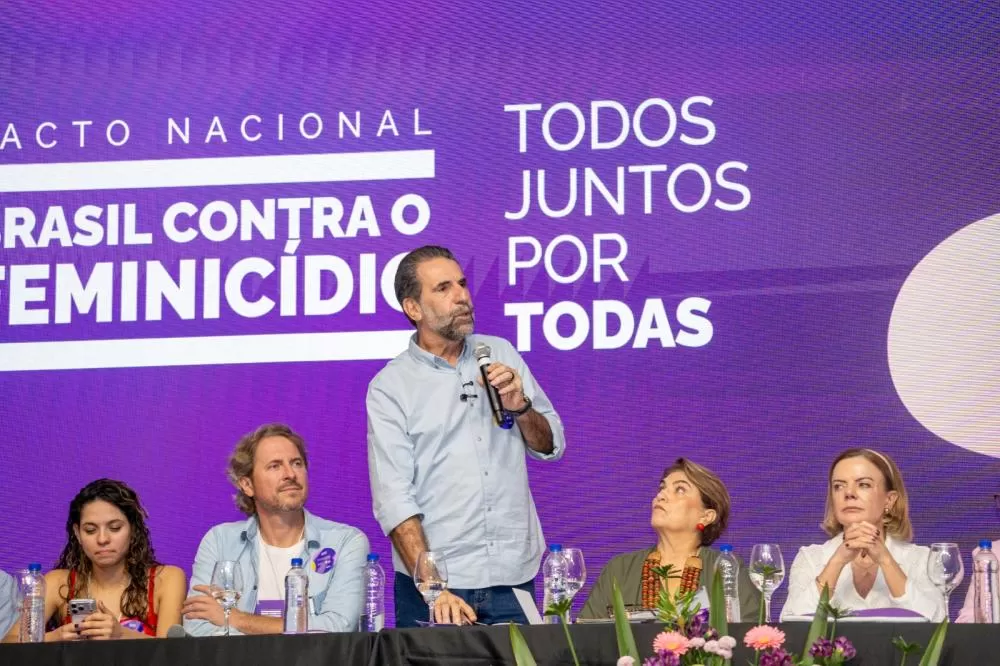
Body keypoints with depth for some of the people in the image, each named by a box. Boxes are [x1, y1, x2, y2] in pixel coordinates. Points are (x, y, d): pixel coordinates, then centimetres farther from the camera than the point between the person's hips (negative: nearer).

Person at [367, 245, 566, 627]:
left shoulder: (500, 355, 10)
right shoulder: (389, 387, -3)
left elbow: (551, 447, 13)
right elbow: (393, 499, -11)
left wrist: (519, 407, -8)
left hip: (514, 578, 3)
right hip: (435, 583, -3)